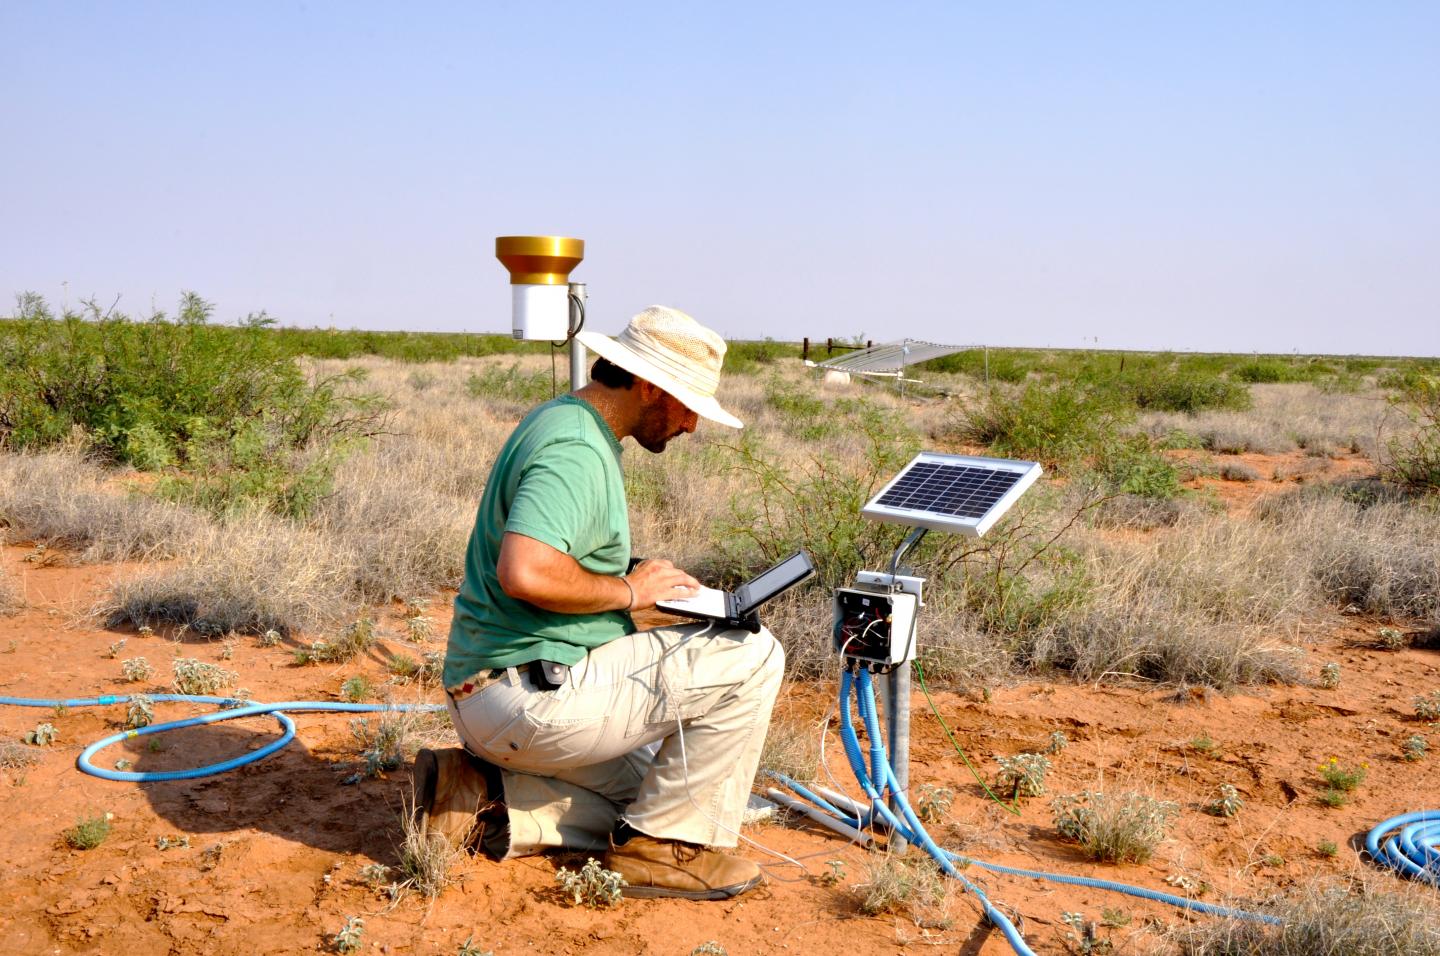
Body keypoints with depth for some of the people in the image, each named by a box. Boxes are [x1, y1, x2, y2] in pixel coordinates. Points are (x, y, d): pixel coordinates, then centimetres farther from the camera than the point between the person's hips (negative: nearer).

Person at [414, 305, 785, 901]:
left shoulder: (561, 420, 14)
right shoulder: (576, 450, -19)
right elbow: (524, 573, -34)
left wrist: (634, 581, 12)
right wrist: (629, 591, -17)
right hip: (534, 693, -11)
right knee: (752, 657, -9)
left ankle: (482, 803, 9)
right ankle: (661, 847, 0)